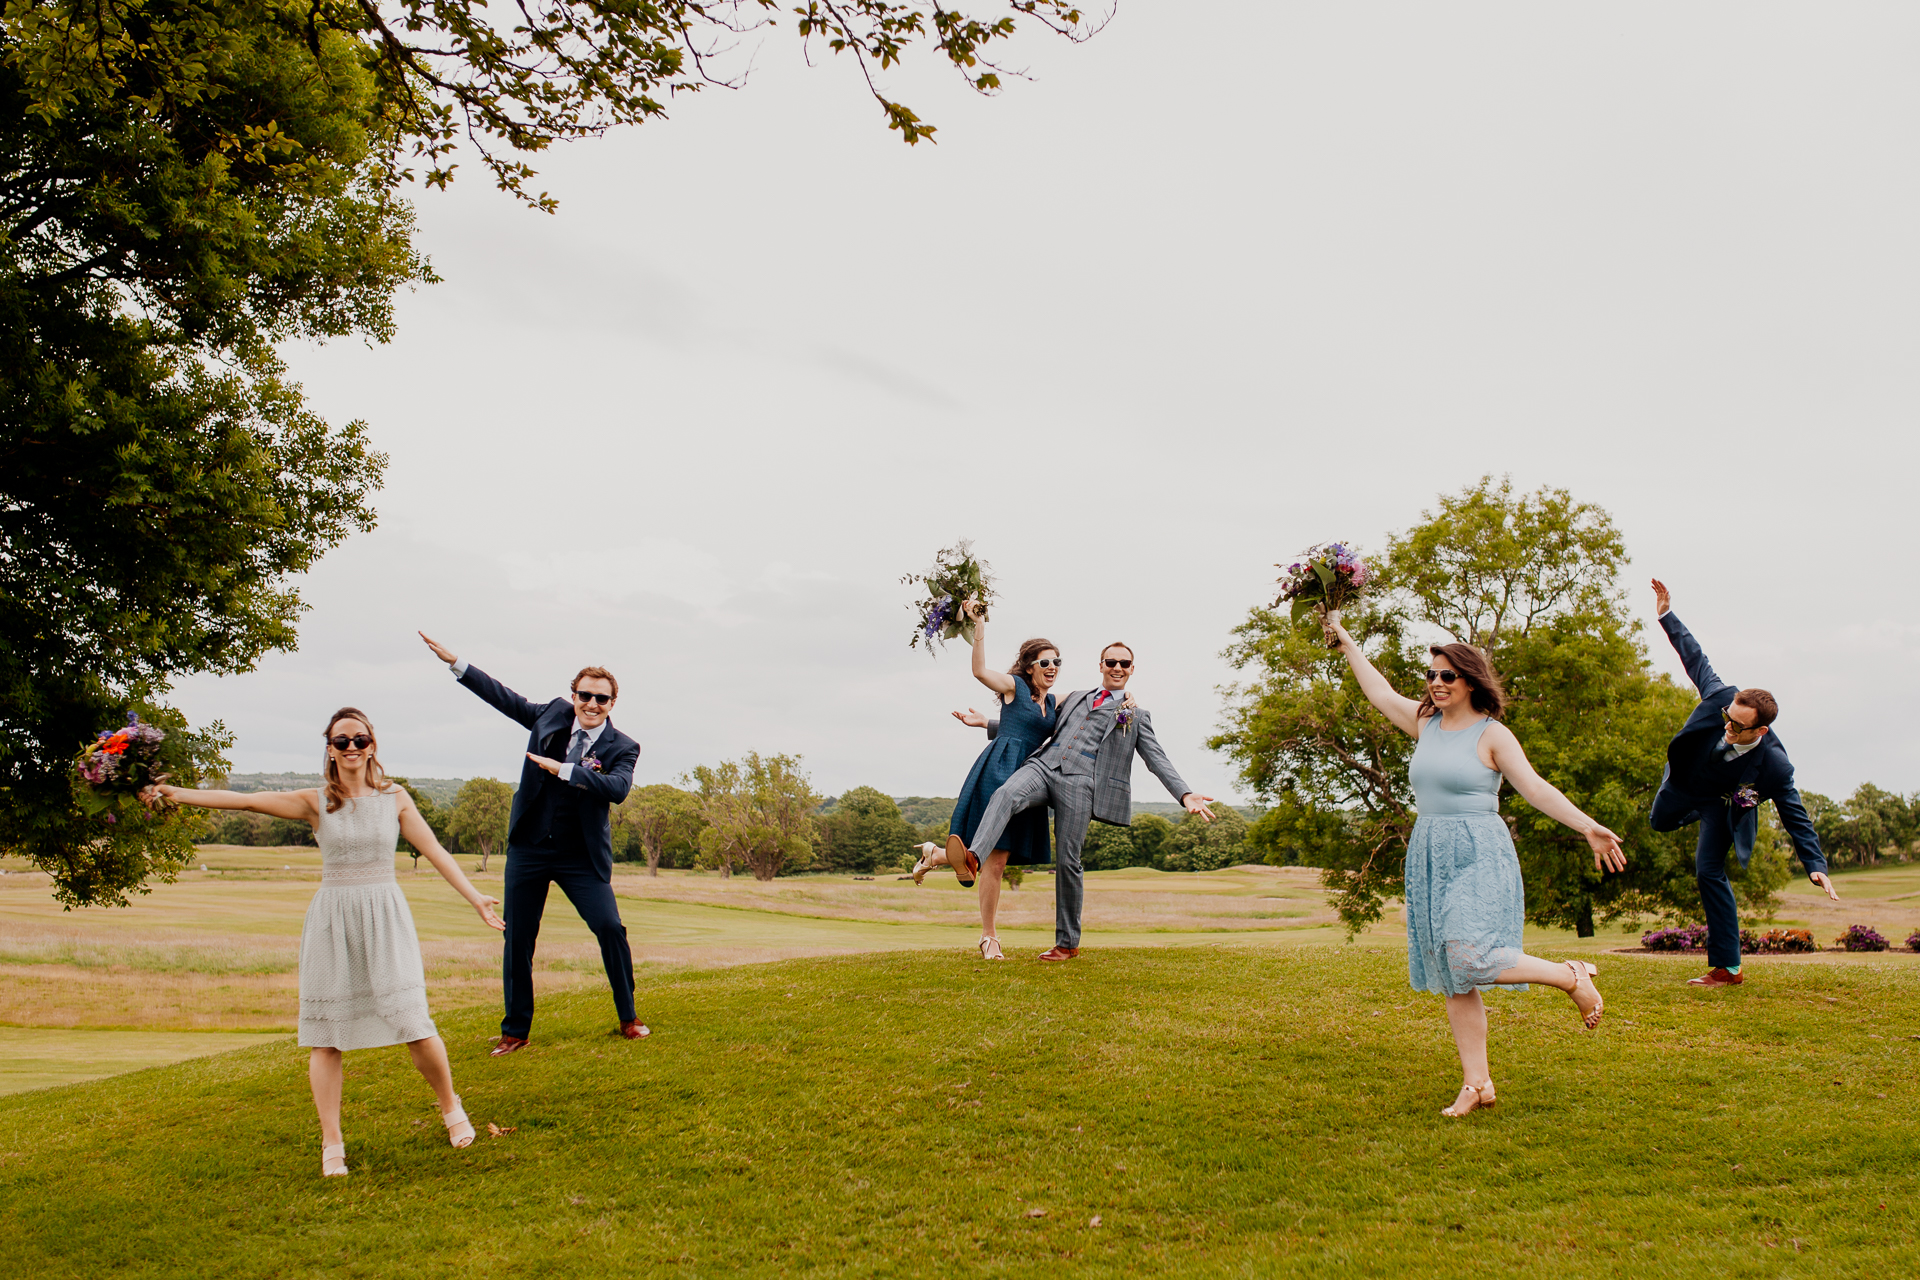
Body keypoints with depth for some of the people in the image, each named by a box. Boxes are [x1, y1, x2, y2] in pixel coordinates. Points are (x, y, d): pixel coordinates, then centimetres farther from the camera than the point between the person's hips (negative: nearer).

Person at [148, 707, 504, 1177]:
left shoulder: (395, 799, 5)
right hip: (332, 922, 1)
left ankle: (450, 1106, 18)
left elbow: (435, 852, 4)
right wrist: (181, 794, -15)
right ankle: (331, 1143, 12)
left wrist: (476, 899, -2)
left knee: (413, 1023, -8)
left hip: (384, 918, -1)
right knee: (325, 1034, 0)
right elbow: (247, 800, -6)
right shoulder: (317, 802, 3)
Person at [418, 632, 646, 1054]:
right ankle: (515, 1031, 20)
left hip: (582, 857, -3)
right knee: (517, 940, 6)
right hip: (529, 849, 3)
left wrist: (562, 769, -26)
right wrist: (455, 662, 14)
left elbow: (617, 788, -23)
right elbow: (506, 699, 15)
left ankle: (628, 1019, 6)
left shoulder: (622, 747, -5)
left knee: (610, 928, -12)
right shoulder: (553, 715, 5)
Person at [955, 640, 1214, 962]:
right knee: (1006, 794, -32)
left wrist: (1185, 795, -3)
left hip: (1080, 782, -2)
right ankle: (971, 856, -55)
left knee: (1067, 861, -6)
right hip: (1043, 766, 2)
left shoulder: (1136, 716, 19)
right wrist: (988, 724, 32)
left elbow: (1157, 760, 12)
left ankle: (1067, 943, 7)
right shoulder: (1076, 697, 29)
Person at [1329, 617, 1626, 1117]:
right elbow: (1379, 691, 21)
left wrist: (1587, 826, -19)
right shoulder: (1426, 722, 12)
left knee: (1471, 960, -22)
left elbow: (1535, 787, -9)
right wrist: (1345, 641, 25)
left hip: (1479, 855, -6)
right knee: (1453, 980, 5)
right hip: (1429, 858, 6)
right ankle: (1477, 1083, 11)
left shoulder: (1492, 734, -4)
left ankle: (1573, 977, 1)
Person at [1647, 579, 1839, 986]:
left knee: (1709, 873, -15)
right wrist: (1666, 615, -15)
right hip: (1685, 779, 4)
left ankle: (1727, 968, -7)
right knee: (1660, 822, 26)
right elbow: (1696, 659, -18)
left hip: (1721, 802, -4)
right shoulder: (1722, 697, -35)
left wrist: (1816, 865, -34)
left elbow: (1795, 815, -27)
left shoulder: (1774, 764, -39)